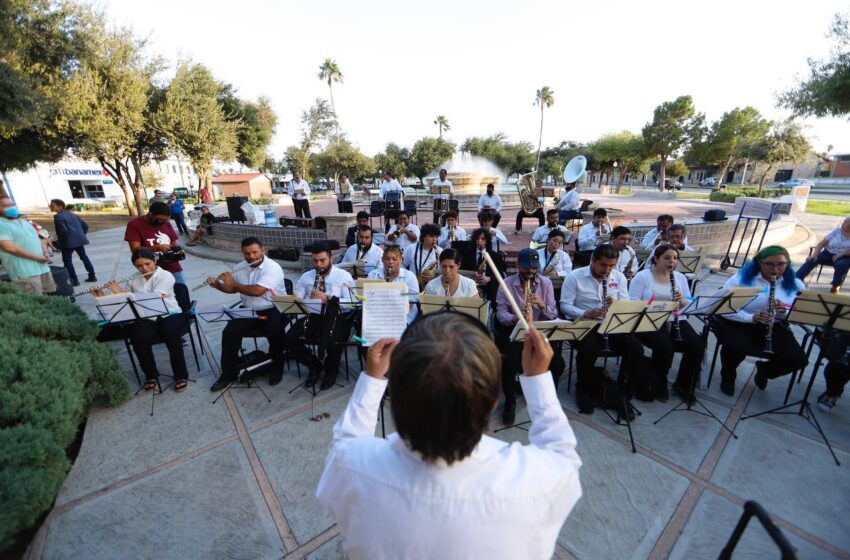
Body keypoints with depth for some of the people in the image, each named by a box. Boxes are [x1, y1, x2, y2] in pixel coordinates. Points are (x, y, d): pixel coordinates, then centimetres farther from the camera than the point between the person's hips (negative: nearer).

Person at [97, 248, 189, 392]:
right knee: (138, 339, -27)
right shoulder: (134, 280, 13)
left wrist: (121, 292, -13)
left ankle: (181, 375, -14)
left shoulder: (165, 276, -5)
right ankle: (151, 375, -1)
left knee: (170, 334, -34)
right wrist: (102, 296, 1)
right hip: (146, 318, 4)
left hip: (170, 315, -4)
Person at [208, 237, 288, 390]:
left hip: (272, 311, -5)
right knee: (229, 332, -15)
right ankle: (229, 373, 4)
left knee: (274, 332, -31)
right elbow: (232, 289, 21)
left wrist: (234, 284, -13)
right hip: (248, 311, 6)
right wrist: (217, 285, 0)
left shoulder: (272, 267, -17)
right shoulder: (239, 268, 6)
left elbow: (257, 291, -26)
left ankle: (277, 366, -3)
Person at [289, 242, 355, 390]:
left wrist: (328, 298, -26)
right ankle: (314, 365, 10)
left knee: (332, 341, -32)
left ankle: (331, 370, 4)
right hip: (313, 316, 4)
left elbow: (351, 303, -14)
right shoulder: (306, 277, 10)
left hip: (337, 317, -4)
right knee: (289, 339, -17)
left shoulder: (344, 276, -3)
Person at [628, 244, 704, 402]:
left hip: (676, 321, 5)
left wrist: (682, 301, -12)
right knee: (665, 347, -30)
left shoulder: (680, 277, 13)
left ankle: (683, 384, 6)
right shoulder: (642, 277, -3)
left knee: (697, 346, -19)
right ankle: (659, 384, -1)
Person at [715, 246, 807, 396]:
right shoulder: (741, 278, -8)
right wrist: (751, 317, -27)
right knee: (736, 348, -34)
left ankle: (764, 369, 19)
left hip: (774, 327, 4)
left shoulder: (795, 284, 5)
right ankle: (728, 377, 2)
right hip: (739, 324, -4)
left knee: (798, 359, -19)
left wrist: (785, 312, -19)